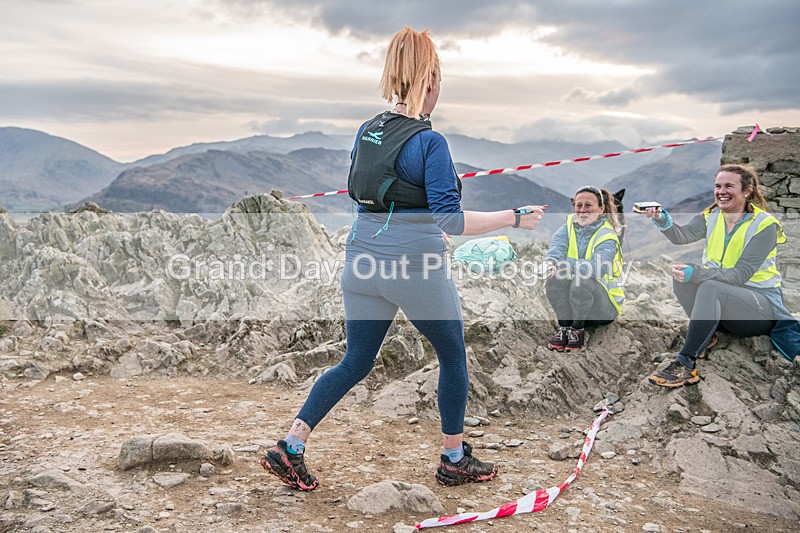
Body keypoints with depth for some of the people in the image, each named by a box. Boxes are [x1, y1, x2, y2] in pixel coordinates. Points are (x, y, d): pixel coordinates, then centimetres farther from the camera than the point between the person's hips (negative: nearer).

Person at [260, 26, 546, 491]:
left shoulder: (367, 131, 6)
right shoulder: (430, 142, -14)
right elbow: (451, 221, -19)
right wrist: (515, 218, -13)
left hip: (363, 263, 6)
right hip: (415, 267, -6)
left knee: (356, 362, 17)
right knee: (453, 357, 15)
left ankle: (291, 447, 12)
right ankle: (455, 460, 28)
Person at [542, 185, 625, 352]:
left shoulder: (608, 236, -13)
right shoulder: (568, 228, 2)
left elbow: (597, 267, -31)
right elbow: (556, 247, -19)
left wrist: (561, 264, -39)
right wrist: (551, 263, -42)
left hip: (603, 307, -4)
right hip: (571, 301, 4)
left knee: (583, 281, -34)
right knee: (554, 277, -25)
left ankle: (578, 330, -13)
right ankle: (564, 327, -11)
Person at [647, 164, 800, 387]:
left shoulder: (764, 225, -14)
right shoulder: (711, 217, 2)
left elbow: (741, 275, -25)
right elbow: (682, 235, -19)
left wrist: (697, 273, -37)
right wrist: (663, 221, -41)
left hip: (762, 305, -5)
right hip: (719, 301, 6)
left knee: (711, 287, -35)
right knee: (682, 276, -20)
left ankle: (685, 364, -37)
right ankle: (705, 334, -10)